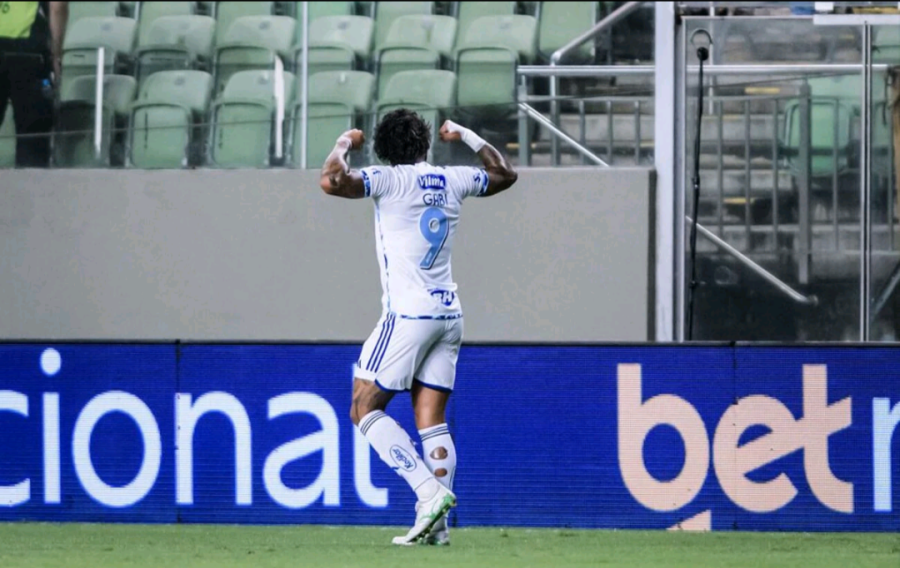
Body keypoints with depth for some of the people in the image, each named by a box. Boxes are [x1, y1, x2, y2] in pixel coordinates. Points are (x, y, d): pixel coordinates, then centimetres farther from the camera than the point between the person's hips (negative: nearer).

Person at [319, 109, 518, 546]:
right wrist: (465, 136, 37)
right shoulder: (452, 180, 10)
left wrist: (343, 145, -2)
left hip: (408, 313, -6)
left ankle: (430, 492, -14)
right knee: (432, 419, 6)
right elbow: (505, 174, 28)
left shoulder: (389, 179, -7)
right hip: (449, 314, 6)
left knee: (364, 409, 0)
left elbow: (332, 182, -21)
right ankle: (437, 524, -1)